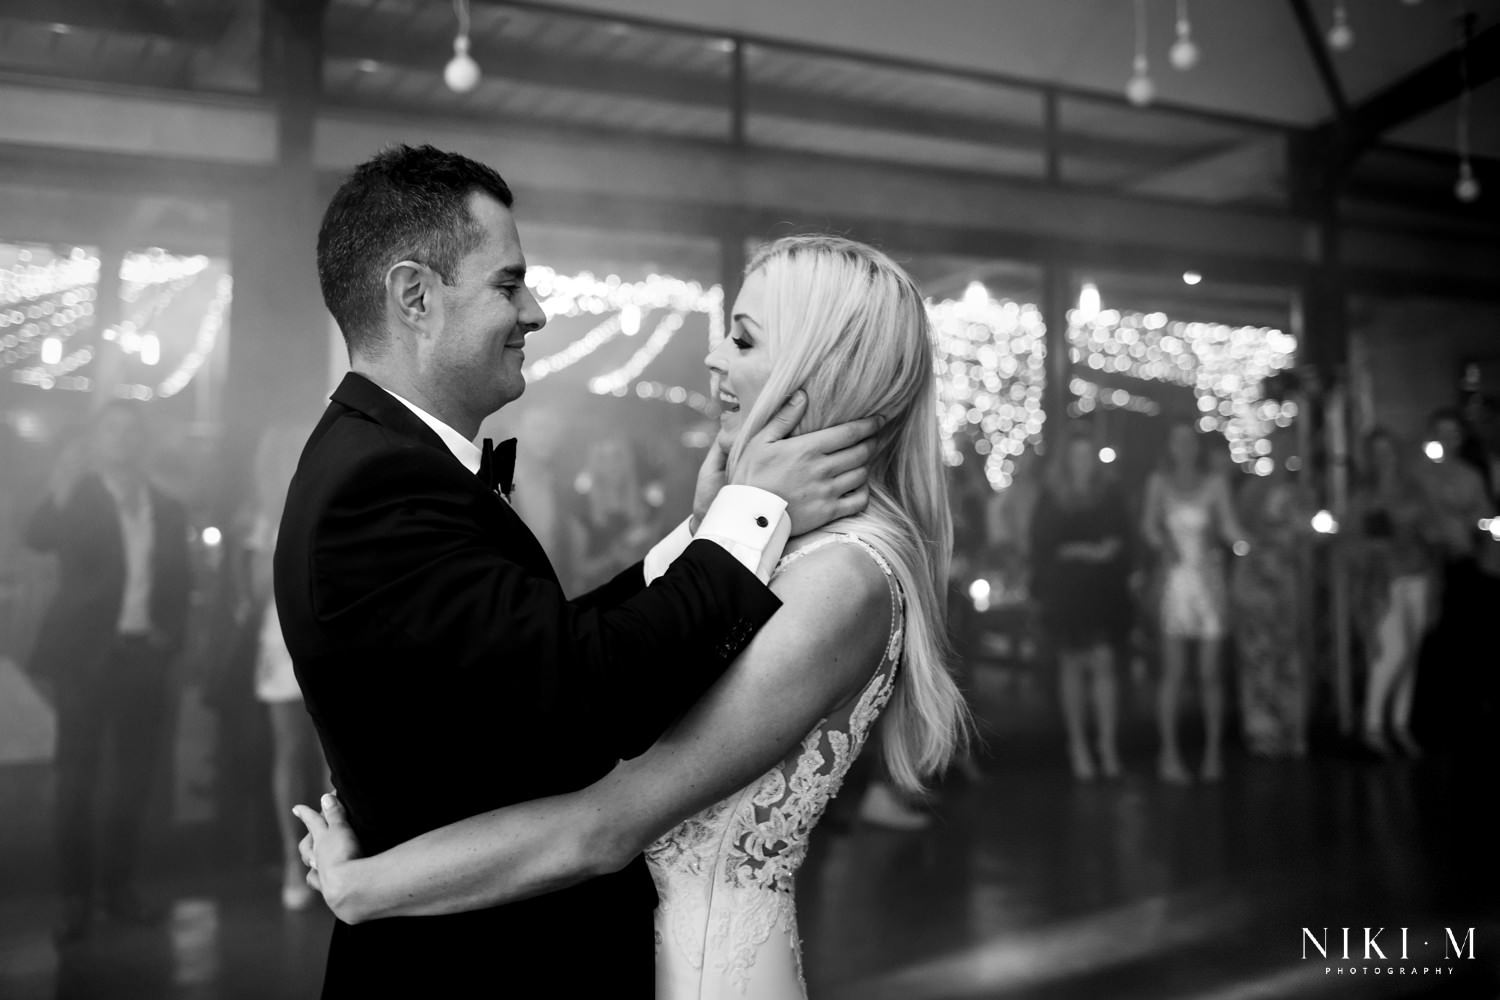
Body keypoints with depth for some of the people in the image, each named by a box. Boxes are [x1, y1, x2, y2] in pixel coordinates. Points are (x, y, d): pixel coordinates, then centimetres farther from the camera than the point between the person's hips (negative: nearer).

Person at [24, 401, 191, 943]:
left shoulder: (168, 509, 10)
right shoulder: (77, 498, -1)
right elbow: (37, 538, -21)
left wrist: (169, 635, -1)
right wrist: (60, 490, -36)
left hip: (145, 656, 4)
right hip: (87, 654, -3)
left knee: (138, 775, 8)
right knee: (77, 778, -1)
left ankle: (118, 883, 21)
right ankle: (76, 895, 9)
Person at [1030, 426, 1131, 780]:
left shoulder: (1109, 494, 5)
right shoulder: (1051, 498, 0)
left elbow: (1122, 538, 6)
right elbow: (1041, 544, -4)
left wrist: (1105, 551, -14)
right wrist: (1077, 551, -15)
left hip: (1104, 589, 1)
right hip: (1066, 590, -1)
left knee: (1103, 662, -5)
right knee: (1073, 665, 4)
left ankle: (1108, 747, 0)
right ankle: (1078, 747, 12)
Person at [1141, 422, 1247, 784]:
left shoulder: (1215, 484, 5)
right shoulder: (1159, 482, 6)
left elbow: (1229, 528, -1)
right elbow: (1149, 524, 0)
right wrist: (1162, 542, -22)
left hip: (1210, 582, 1)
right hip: (1175, 582, -1)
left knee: (1210, 673, 1)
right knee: (1173, 673, -4)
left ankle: (1213, 751, 11)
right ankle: (1169, 753, 2)